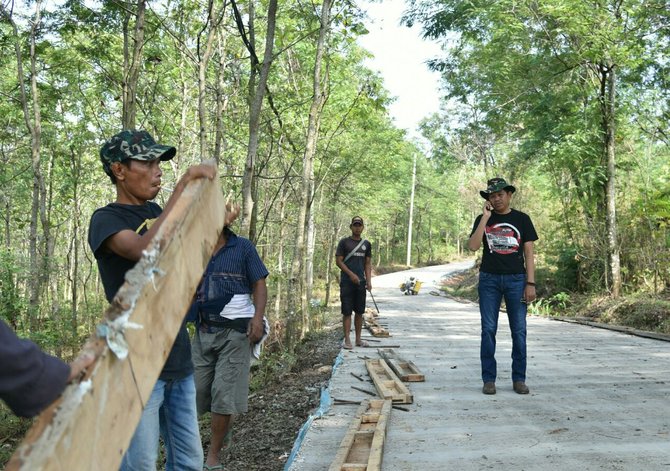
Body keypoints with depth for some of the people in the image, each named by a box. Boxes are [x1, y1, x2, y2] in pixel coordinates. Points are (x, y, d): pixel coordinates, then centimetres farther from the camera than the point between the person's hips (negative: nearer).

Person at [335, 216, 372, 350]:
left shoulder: (366, 244, 12)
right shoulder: (344, 242, -1)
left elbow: (367, 264, 12)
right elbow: (338, 261, -5)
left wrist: (369, 281, 1)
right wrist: (351, 274, -14)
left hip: (361, 282, 4)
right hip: (347, 282, -4)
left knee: (359, 312, 8)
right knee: (347, 312, -3)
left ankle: (358, 339, 16)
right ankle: (347, 339, 2)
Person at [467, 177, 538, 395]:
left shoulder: (522, 219, 7)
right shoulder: (483, 219, 7)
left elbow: (529, 253, 4)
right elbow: (473, 246, -9)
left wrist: (530, 283, -4)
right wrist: (486, 217, -10)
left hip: (516, 279, 0)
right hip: (489, 279, 0)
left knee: (519, 330, 1)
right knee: (488, 330, 0)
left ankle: (519, 379, 10)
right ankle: (489, 379, 7)